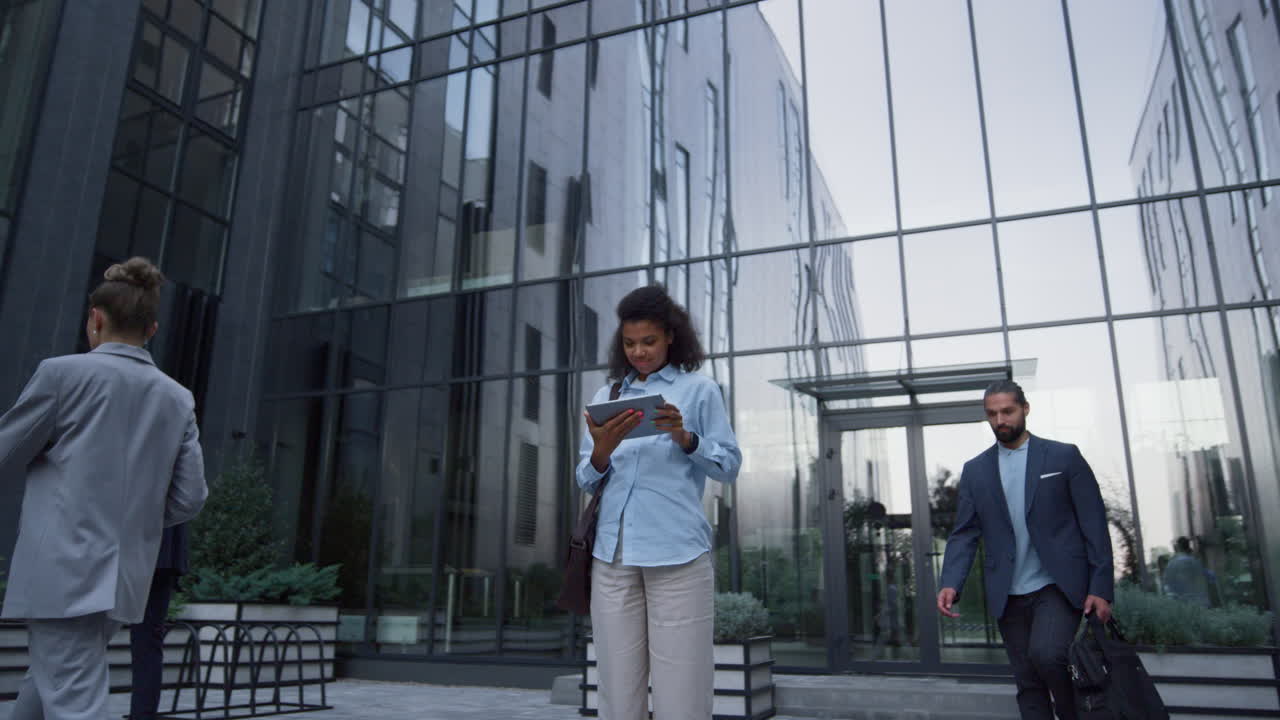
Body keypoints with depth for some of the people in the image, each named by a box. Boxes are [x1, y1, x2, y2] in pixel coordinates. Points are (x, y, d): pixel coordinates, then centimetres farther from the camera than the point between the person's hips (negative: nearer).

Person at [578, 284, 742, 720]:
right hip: (612, 553, 3)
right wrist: (602, 452, -9)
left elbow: (730, 466, 4)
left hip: (677, 551, -3)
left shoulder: (700, 390, 8)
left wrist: (685, 438, -13)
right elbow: (586, 481, 13)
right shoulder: (605, 397, 17)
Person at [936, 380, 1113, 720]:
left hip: (1059, 586, -3)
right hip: (1009, 596, 3)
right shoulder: (975, 470, 8)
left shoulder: (1064, 456, 1)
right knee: (1028, 682, 7)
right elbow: (964, 533, 3)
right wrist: (951, 583, -12)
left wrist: (1101, 587, -9)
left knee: (1046, 654, -24)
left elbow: (1094, 524, -1)